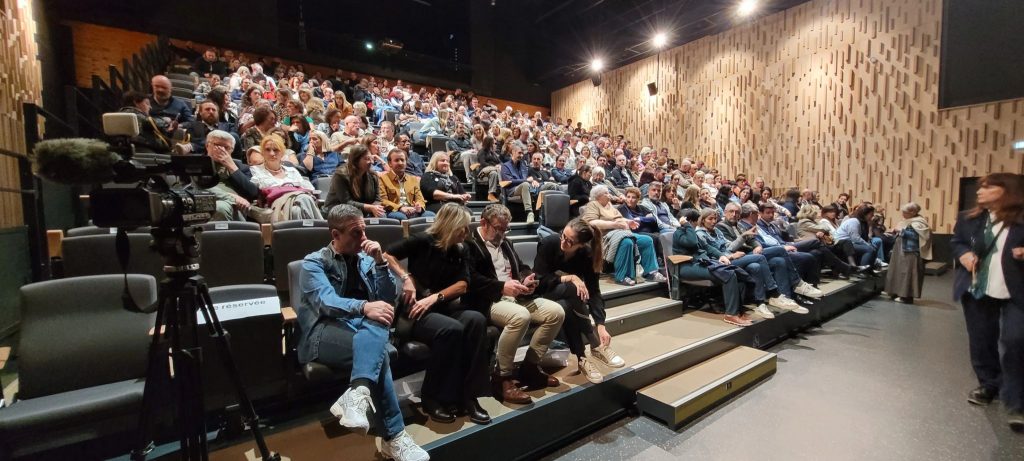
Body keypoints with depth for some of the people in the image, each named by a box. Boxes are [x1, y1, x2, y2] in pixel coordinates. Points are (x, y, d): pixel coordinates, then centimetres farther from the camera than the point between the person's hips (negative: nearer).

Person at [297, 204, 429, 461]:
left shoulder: (365, 260, 17)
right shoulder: (314, 263, 3)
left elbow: (388, 298, 8)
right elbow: (326, 302, -16)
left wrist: (380, 262, -4)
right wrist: (364, 307, -35)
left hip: (363, 327, 4)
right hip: (325, 332, -4)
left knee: (377, 322, -34)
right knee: (377, 351, -32)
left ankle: (357, 395, -47)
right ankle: (393, 437, -27)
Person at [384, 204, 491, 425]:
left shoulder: (460, 250, 10)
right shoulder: (423, 241, -5)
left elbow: (462, 285, 2)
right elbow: (387, 255, -6)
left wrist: (435, 297, -14)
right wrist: (406, 278, -19)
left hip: (444, 306, 5)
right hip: (416, 308, -5)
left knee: (477, 319, -27)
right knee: (452, 329, -35)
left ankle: (468, 395, -20)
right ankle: (434, 398, -14)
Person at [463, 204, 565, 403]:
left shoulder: (505, 243, 24)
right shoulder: (469, 244, -3)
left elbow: (522, 268, 23)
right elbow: (471, 280, -16)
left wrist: (527, 279, -1)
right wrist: (502, 286, -22)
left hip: (516, 296, 8)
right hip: (488, 300, -8)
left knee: (556, 312, -9)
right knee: (520, 316, -37)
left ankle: (530, 367, 1)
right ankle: (502, 378, -19)